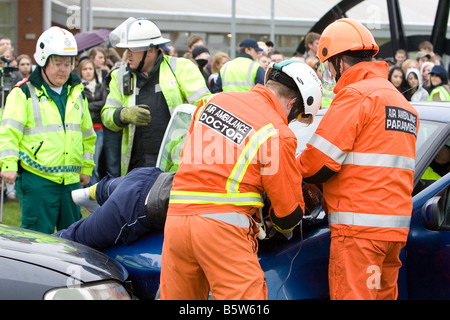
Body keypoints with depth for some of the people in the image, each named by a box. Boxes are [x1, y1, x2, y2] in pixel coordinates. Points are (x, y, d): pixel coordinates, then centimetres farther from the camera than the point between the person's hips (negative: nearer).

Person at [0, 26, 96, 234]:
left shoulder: (77, 94, 16)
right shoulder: (24, 94, -1)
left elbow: (87, 134, 25)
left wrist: (86, 168, 24)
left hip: (71, 181, 6)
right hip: (36, 180, -5)